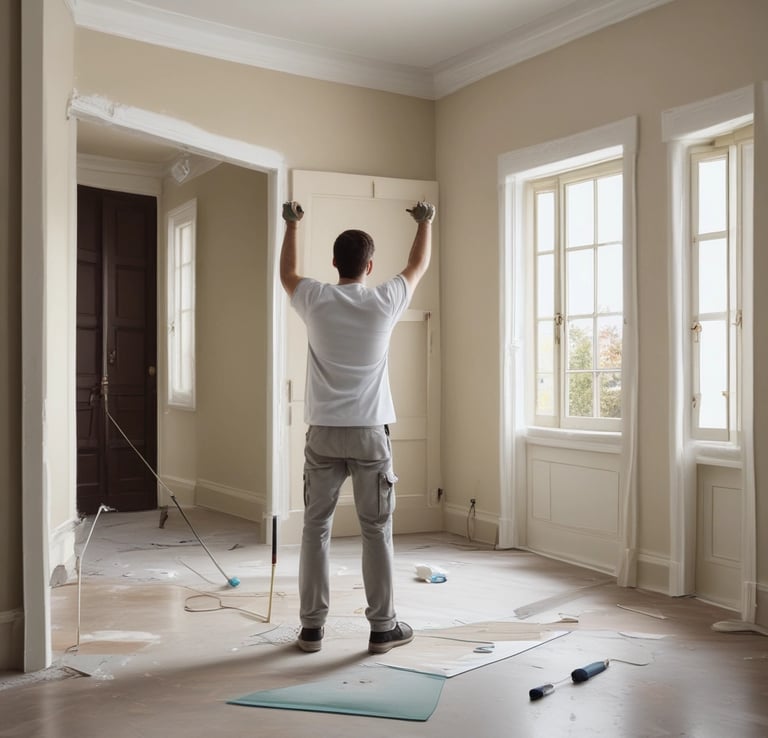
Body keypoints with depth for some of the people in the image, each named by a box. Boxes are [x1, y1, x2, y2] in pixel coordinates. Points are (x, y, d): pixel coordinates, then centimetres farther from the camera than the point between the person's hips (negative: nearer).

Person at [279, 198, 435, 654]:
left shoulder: (315, 300, -3)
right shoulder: (384, 302, -5)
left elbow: (287, 271, 21)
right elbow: (419, 266, 15)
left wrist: (292, 225, 35)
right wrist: (425, 222, 33)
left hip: (323, 433, 2)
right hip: (370, 433, -1)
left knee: (316, 528, 10)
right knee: (377, 531, 7)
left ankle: (312, 626, 15)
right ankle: (383, 627, 13)